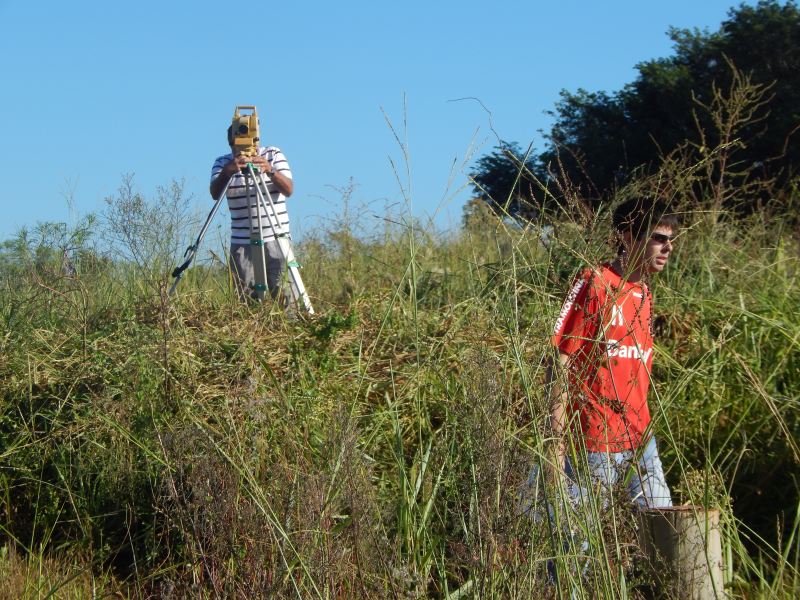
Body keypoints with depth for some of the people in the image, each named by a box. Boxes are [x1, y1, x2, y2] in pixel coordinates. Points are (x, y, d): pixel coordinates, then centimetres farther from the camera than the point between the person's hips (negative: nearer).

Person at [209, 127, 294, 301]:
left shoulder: (273, 155, 2)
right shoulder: (223, 162, 2)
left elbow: (289, 190, -9)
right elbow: (215, 194, -15)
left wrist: (270, 171, -28)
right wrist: (227, 172, -35)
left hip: (276, 239, 0)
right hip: (242, 243, 0)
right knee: (247, 301, -3)